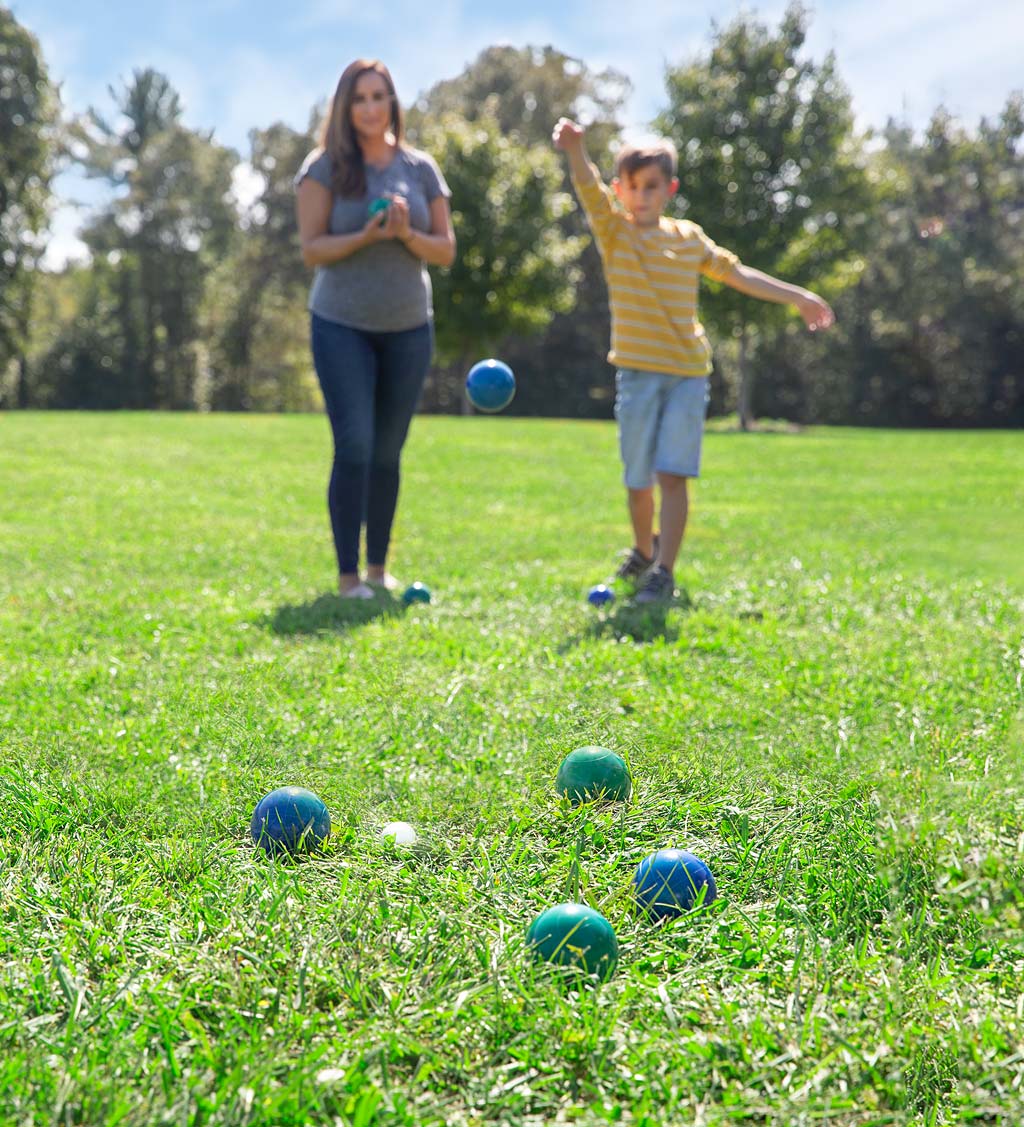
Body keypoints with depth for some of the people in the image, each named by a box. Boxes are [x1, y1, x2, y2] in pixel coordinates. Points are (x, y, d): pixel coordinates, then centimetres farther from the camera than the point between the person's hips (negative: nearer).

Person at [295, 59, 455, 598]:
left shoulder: (420, 168, 6)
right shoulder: (325, 167, -3)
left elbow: (446, 251, 4)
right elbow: (311, 249, -8)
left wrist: (407, 234, -15)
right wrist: (366, 236, -22)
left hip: (409, 327, 3)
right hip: (342, 327, -3)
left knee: (388, 453, 8)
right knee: (354, 447, -10)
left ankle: (378, 568, 19)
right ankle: (347, 576, -2)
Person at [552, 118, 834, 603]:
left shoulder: (689, 237, 9)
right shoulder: (613, 232, 1)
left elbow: (736, 273, 19)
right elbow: (590, 190, -19)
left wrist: (797, 296, 18)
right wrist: (575, 150, -39)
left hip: (688, 372, 1)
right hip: (637, 371, -1)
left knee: (673, 475, -10)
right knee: (638, 478, 7)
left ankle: (663, 572, -5)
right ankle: (644, 550, 33)